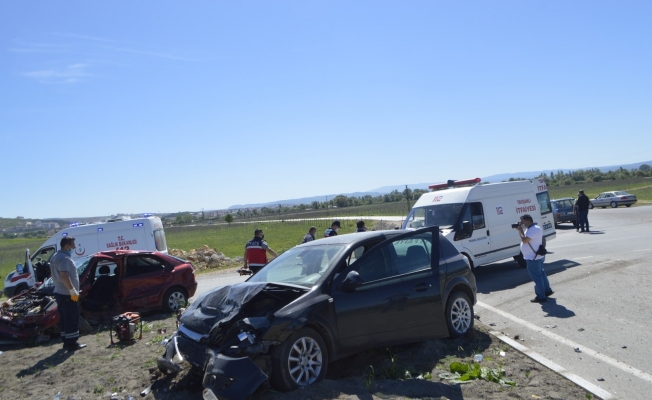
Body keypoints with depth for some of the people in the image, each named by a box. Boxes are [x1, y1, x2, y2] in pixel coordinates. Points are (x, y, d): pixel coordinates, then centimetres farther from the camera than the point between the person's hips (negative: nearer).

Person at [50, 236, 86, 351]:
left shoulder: (56, 257, 16)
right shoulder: (64, 258, -19)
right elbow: (64, 276, -30)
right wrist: (73, 291, -26)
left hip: (60, 292, 11)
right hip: (67, 294, -11)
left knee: (64, 319, 15)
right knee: (72, 320, -5)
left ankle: (66, 342, 21)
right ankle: (72, 344, -2)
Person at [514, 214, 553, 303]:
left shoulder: (534, 230, -23)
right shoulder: (531, 228, 11)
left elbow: (524, 240, -30)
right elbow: (525, 238, 15)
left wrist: (520, 230, -17)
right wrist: (520, 230, 1)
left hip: (533, 258, -11)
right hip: (537, 257, 11)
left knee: (536, 277, -2)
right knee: (541, 273, 23)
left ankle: (541, 297, 6)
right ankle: (547, 290, 37)